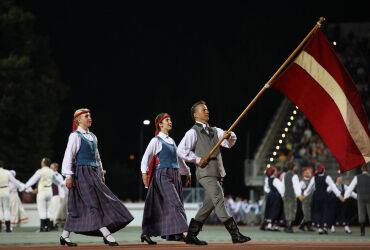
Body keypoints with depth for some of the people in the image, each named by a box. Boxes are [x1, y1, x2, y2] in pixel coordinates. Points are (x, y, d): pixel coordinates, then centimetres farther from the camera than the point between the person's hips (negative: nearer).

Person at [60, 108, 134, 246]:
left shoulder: (92, 136, 18)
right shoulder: (75, 136, -6)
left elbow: (97, 157, 25)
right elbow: (68, 156, -11)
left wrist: (101, 175, 23)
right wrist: (68, 176, -17)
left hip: (93, 174, 8)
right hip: (82, 173, -8)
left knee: (78, 206, 7)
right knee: (94, 203, -12)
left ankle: (64, 236, 12)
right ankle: (107, 235, -17)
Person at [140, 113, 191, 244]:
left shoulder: (171, 141, 19)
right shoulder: (156, 141, -3)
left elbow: (178, 159, 28)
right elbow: (146, 157, -9)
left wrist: (187, 173, 32)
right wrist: (144, 172, -22)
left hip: (175, 175, 8)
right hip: (163, 174, -8)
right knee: (174, 203, -17)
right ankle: (177, 233, -21)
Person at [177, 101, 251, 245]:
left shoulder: (214, 131, 22)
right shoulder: (193, 132, -1)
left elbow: (230, 143, 12)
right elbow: (181, 150, -10)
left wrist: (229, 136, -10)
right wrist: (197, 160, -12)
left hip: (217, 173, 8)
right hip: (206, 172, -8)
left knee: (209, 204, 8)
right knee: (219, 200, -15)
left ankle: (191, 235, 14)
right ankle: (235, 234, -19)